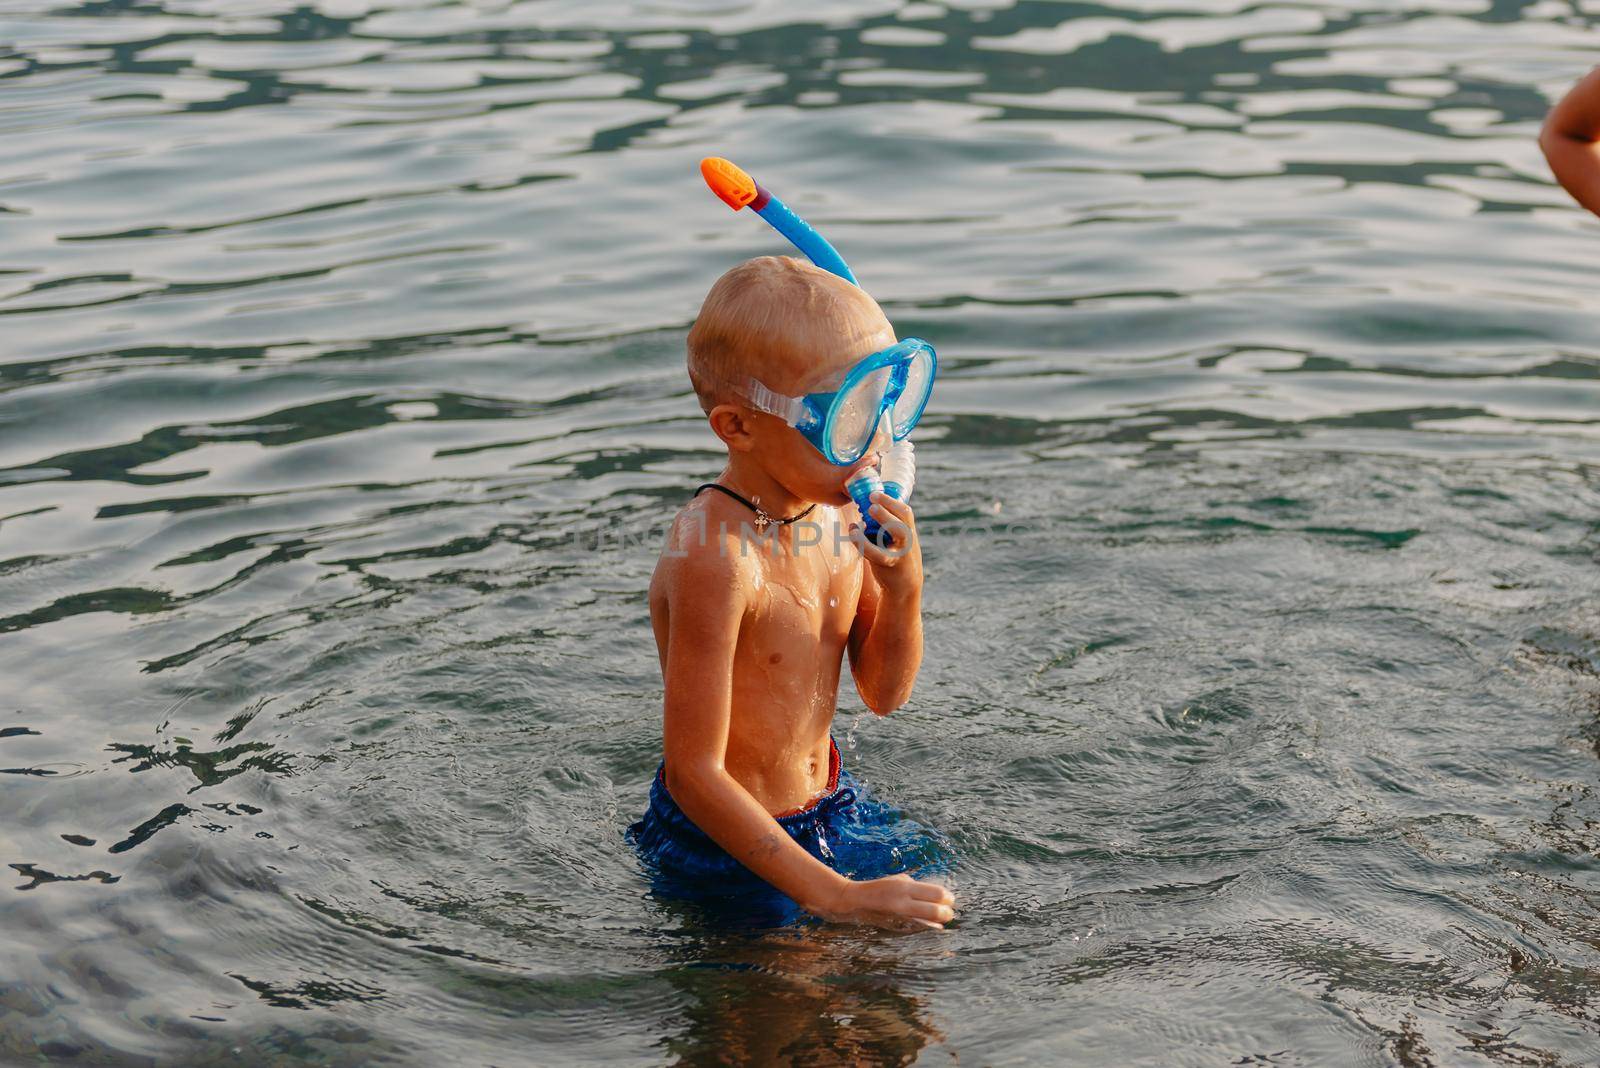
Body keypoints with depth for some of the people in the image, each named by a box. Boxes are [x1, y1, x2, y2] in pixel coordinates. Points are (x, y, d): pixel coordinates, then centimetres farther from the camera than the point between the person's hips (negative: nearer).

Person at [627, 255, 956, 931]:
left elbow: (884, 695, 3)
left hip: (828, 805, 8)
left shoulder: (842, 507, -6)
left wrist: (903, 590, -17)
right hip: (727, 849, -8)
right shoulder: (715, 555, -30)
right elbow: (692, 773, -29)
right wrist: (834, 896, -30)